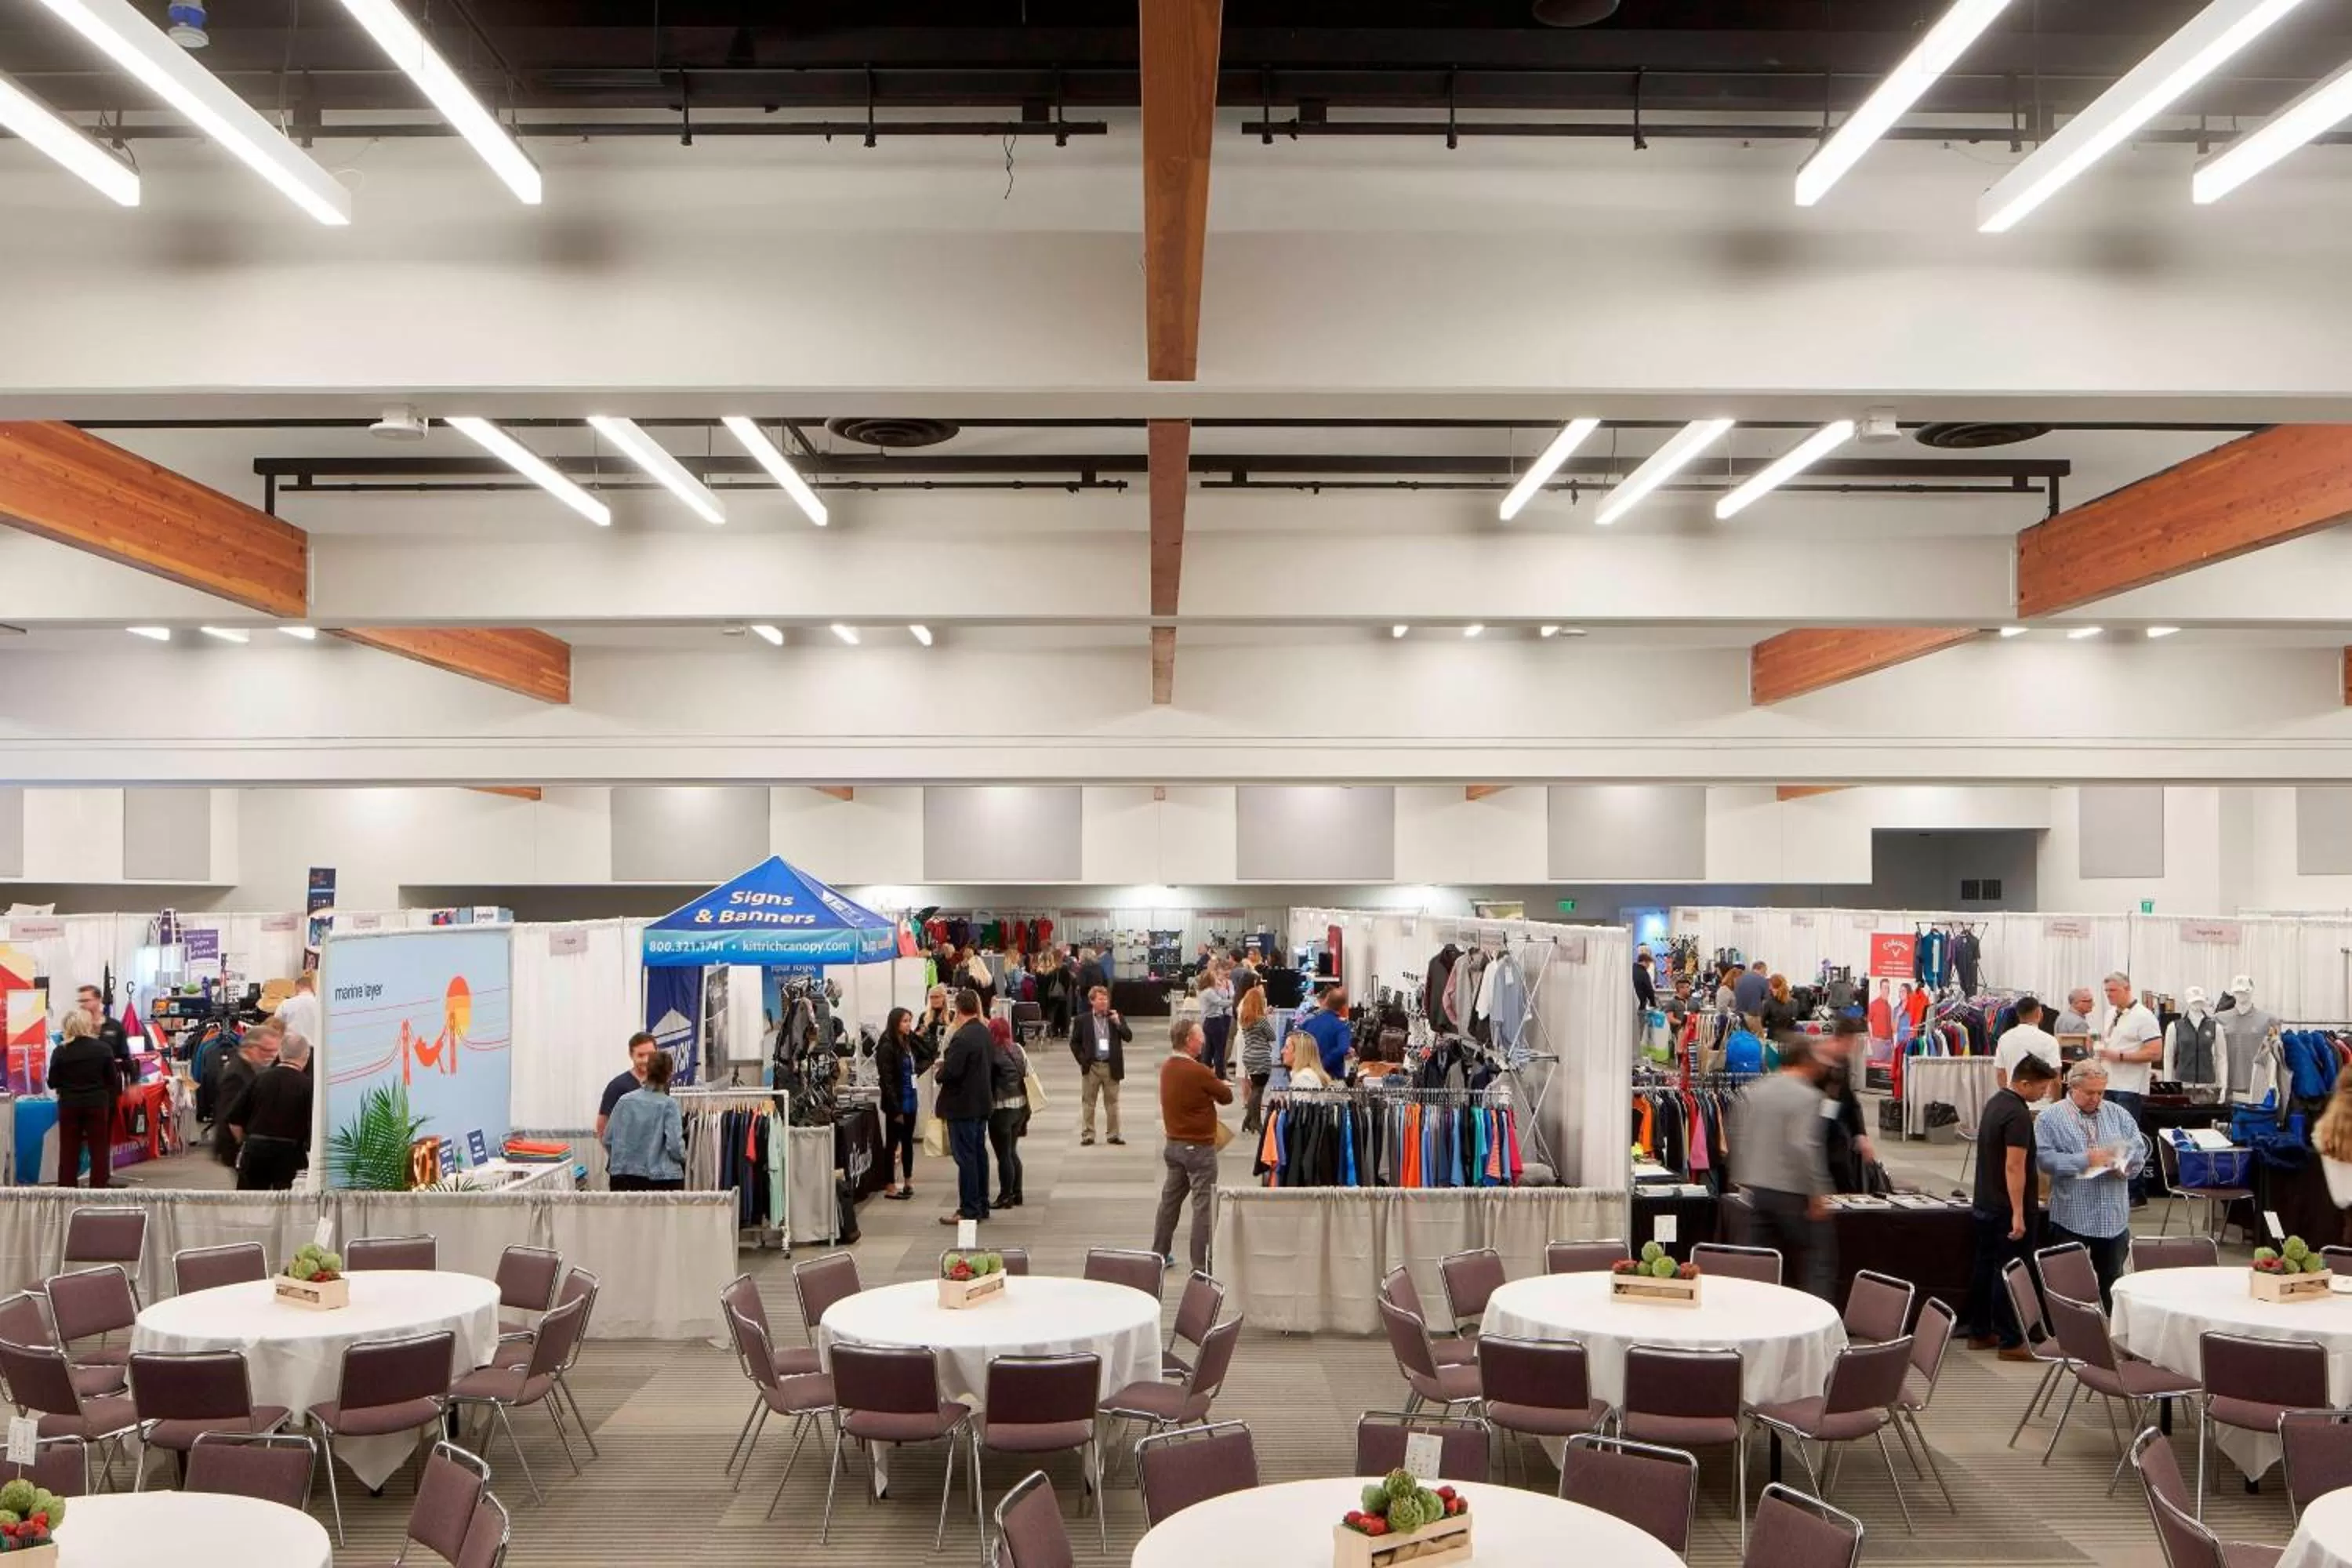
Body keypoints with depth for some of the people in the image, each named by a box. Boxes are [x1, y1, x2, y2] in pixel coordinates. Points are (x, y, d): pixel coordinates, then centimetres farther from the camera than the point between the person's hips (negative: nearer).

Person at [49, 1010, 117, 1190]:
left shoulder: (61, 1051, -8)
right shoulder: (102, 1048, -8)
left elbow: (52, 1083, -3)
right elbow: (112, 1080, -3)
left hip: (69, 1105, 0)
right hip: (97, 1103, 0)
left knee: (69, 1150, 8)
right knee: (99, 1148, 8)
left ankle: (67, 1188, 10)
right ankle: (99, 1186, 9)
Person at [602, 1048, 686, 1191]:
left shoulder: (624, 1101, 2)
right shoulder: (668, 1105, -9)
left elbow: (607, 1140, 7)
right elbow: (675, 1146, -14)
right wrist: (683, 1158, 8)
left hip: (624, 1179, 4)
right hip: (662, 1180, -4)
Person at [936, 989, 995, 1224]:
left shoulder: (962, 1038, -22)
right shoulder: (986, 1033, 7)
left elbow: (950, 1072, -26)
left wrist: (940, 1069, -4)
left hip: (963, 1106, -9)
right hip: (982, 1102, 9)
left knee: (965, 1158, -3)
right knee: (979, 1153, 15)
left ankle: (969, 1210, 2)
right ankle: (981, 1206, 23)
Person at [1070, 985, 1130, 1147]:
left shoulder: (1115, 1017, 5)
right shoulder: (1083, 1020, 1)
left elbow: (1128, 1037, -2)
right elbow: (1074, 1042, 6)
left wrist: (1118, 1023, -14)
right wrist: (1082, 1059, -4)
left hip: (1111, 1066, 1)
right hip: (1091, 1066, -1)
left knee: (1112, 1102, 7)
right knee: (1088, 1102, 4)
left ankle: (1113, 1134, 14)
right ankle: (1087, 1135, 11)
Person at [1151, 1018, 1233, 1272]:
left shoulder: (1167, 1068, 4)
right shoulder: (1198, 1072, -21)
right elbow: (1226, 1097, -8)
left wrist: (1214, 1085, 3)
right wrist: (1220, 1086, 10)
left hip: (1174, 1144, 8)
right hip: (1199, 1147, -8)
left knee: (1170, 1198, 18)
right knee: (1203, 1204, -2)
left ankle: (1159, 1254, 27)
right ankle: (1201, 1265, 0)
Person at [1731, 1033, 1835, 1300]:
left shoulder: (1754, 1090, 8)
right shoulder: (1807, 1096, -13)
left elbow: (1737, 1138, 12)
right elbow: (1804, 1147, -23)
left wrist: (1742, 1179, 21)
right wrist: (1817, 1194, -18)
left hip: (1757, 1189, 6)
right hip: (1793, 1192, -6)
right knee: (1818, 1262, 5)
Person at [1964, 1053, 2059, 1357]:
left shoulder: (1995, 1102, 8)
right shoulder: (2018, 1115, -21)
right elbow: (2014, 1167, -24)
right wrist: (2018, 1214, -23)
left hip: (1985, 1204, 9)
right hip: (2007, 1208, -9)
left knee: (1985, 1266, 14)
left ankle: (1979, 1333, 22)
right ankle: (2010, 1342, 5)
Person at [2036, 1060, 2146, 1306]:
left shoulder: (2118, 1115, 9)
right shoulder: (2050, 1119, -5)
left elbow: (2139, 1147, 7)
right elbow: (2044, 1157, -15)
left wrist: (2125, 1163, -14)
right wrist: (2085, 1160, -21)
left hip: (2113, 1215, 4)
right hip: (2070, 1217, -4)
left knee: (2111, 1279, 14)